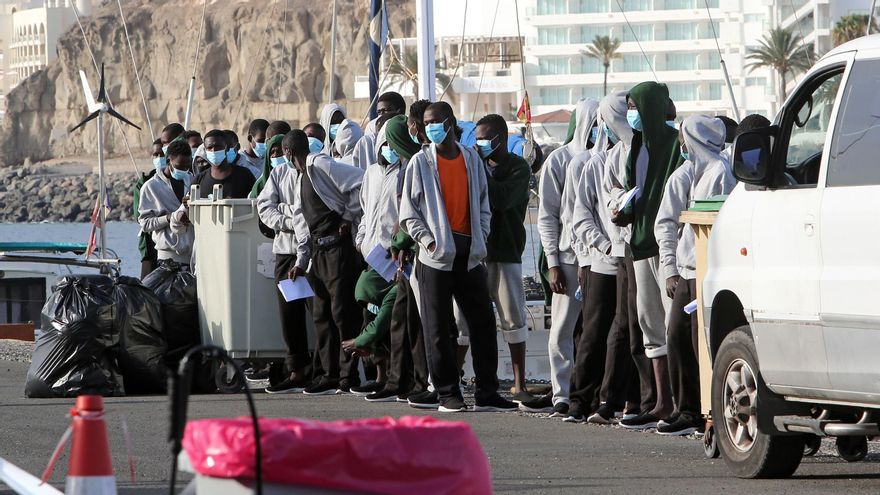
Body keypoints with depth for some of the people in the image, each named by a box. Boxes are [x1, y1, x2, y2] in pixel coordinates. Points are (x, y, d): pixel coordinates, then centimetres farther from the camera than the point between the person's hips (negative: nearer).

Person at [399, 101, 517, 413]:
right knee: (438, 327, -1)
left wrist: (480, 239, 3)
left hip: (470, 255, 3)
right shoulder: (421, 162, 1)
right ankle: (448, 393, 5)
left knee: (483, 322, 2)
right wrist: (428, 240, -11)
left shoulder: (471, 159, 9)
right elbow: (408, 212, 0)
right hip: (436, 255, -3)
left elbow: (483, 203, 16)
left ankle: (487, 393, 7)